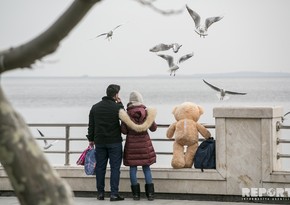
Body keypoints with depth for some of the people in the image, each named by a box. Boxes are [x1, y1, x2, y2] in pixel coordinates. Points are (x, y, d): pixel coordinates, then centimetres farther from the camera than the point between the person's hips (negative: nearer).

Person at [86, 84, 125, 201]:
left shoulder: (95, 107, 6)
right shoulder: (117, 107, -9)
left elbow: (91, 125, 9)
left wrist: (91, 139, 18)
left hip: (99, 142, 4)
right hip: (114, 142, -4)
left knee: (100, 167, 9)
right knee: (115, 167, -1)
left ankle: (100, 193, 10)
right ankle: (114, 194, -5)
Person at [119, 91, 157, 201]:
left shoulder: (126, 114, -7)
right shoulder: (147, 112, -5)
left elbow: (124, 131, -6)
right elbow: (153, 128, 0)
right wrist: (152, 119, 18)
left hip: (131, 143, -1)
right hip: (144, 142, 1)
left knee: (133, 167, 6)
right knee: (146, 167, 8)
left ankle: (136, 193, 4)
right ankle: (150, 193, 2)